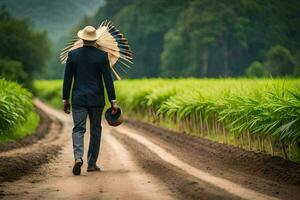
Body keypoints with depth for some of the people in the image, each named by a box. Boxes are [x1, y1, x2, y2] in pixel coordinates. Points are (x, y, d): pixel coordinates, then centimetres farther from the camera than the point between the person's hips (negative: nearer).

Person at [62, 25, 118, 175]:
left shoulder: (72, 55, -1)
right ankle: (92, 164, 15)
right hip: (96, 99, 0)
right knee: (95, 130, 12)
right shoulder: (102, 56, -5)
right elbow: (108, 80, -6)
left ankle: (78, 157, -25)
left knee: (78, 129, 0)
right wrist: (113, 101, -2)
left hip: (78, 99, 0)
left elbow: (67, 79, 2)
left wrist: (65, 100, 10)